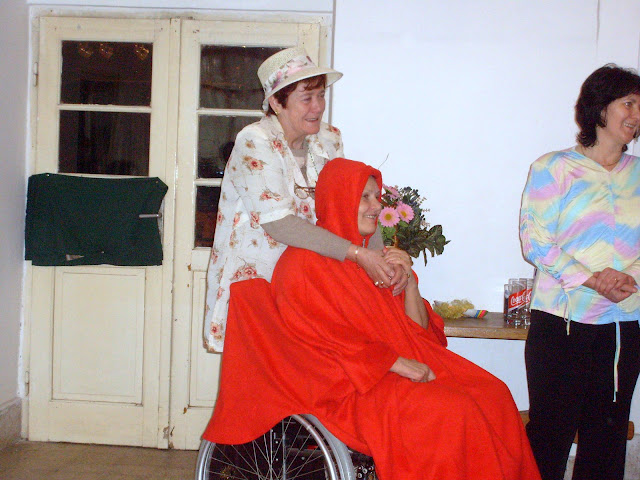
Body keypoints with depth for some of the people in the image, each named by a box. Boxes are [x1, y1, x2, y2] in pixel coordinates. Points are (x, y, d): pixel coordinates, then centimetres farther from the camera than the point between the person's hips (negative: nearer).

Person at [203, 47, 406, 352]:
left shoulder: (329, 141, 7)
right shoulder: (254, 142, -13)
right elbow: (278, 222, -24)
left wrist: (386, 258, -18)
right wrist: (357, 254, -30)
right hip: (251, 279, -5)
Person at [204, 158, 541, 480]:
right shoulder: (305, 262, -4)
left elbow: (418, 331, 16)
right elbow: (326, 340, -13)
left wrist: (409, 281, -2)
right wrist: (399, 364, -18)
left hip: (405, 366, 8)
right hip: (348, 384, -8)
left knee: (493, 394, -14)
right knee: (451, 410, -29)